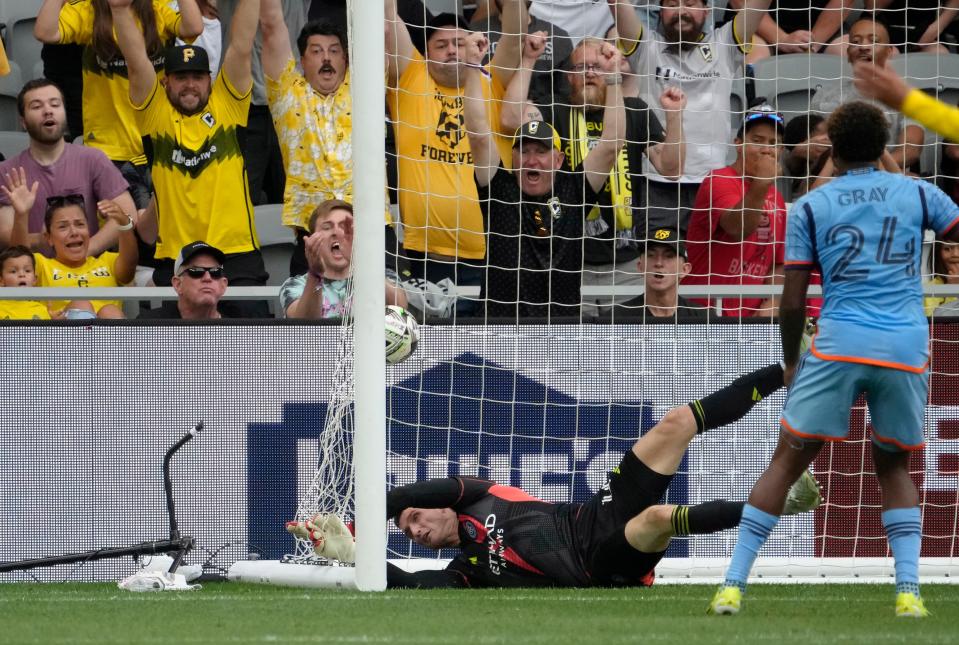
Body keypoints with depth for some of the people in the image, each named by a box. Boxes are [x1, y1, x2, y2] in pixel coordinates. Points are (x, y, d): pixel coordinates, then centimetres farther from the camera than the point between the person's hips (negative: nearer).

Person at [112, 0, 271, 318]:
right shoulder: (156, 113, 7)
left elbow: (240, 48, 2)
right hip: (174, 258, 0)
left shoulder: (227, 106, 9)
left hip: (238, 253, 0)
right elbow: (136, 60, -2)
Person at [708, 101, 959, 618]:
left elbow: (792, 302, 6)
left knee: (786, 463, 6)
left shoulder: (809, 207, 8)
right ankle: (908, 590, 3)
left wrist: (791, 362, 19)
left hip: (840, 344, -1)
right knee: (893, 467, 20)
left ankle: (733, 585, 0)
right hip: (907, 350, 1)